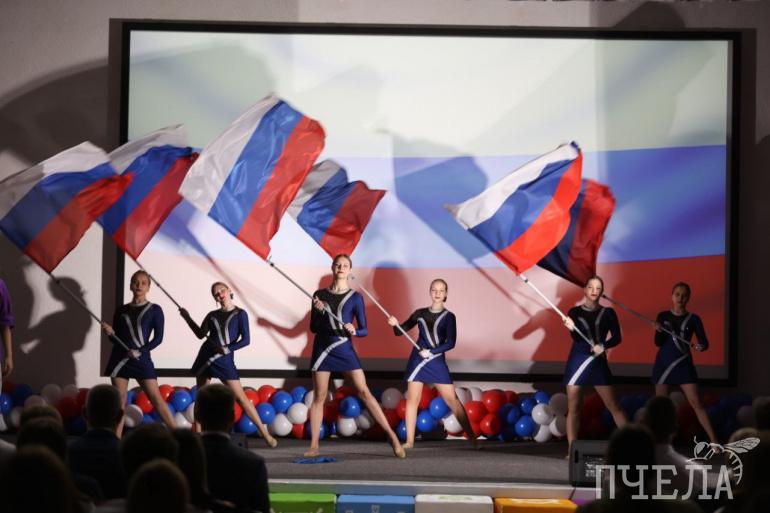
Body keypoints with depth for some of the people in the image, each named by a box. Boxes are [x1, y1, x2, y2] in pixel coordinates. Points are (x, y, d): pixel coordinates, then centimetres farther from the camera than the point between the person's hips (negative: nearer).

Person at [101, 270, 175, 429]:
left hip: (142, 359, -3)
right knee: (119, 400, 1)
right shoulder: (121, 310, 10)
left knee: (156, 398, -8)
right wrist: (110, 333, -9)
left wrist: (140, 351, -14)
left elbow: (158, 338, -3)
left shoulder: (154, 310, 3)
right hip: (119, 358, 3)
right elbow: (116, 340, 13)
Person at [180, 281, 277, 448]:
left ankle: (265, 434, -8)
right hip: (205, 357, 4)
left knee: (240, 397, -9)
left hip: (224, 359, -4)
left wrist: (228, 348, -19)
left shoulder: (240, 314, 0)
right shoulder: (212, 315, 11)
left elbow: (246, 340, -6)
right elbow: (201, 334, 10)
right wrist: (187, 318, 7)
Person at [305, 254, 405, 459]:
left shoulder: (355, 297, 0)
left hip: (345, 348, -1)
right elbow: (313, 328, 6)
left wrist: (354, 331, -21)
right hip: (322, 348, 1)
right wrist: (317, 311, -12)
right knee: (319, 396, 2)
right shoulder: (320, 295, 4)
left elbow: (364, 330, 0)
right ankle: (314, 445, 6)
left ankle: (392, 436, -10)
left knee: (363, 391, -9)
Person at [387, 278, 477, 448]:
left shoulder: (448, 317, 0)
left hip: (437, 361, -2)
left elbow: (450, 343, -8)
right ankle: (409, 441, 4)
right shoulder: (420, 313, 6)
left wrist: (430, 351, -16)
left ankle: (472, 437, -2)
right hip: (417, 360, 2)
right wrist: (395, 324, -11)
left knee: (452, 399, -5)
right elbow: (400, 332, 11)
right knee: (412, 398, -2)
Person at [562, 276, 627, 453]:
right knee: (573, 407, 0)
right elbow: (577, 338, -11)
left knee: (613, 405, -2)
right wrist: (571, 327, -33)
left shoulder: (608, 313, 4)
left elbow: (616, 337, 0)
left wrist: (603, 346, -19)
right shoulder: (574, 312, 2)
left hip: (598, 362, 0)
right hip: (577, 361, 0)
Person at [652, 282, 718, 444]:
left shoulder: (693, 319, 0)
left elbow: (704, 342, -2)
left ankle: (713, 441, -13)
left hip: (684, 364, -2)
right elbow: (658, 343, -2)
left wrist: (701, 346, -25)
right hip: (663, 363, 2)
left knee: (696, 403, -10)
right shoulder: (663, 316, 2)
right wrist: (659, 331, -22)